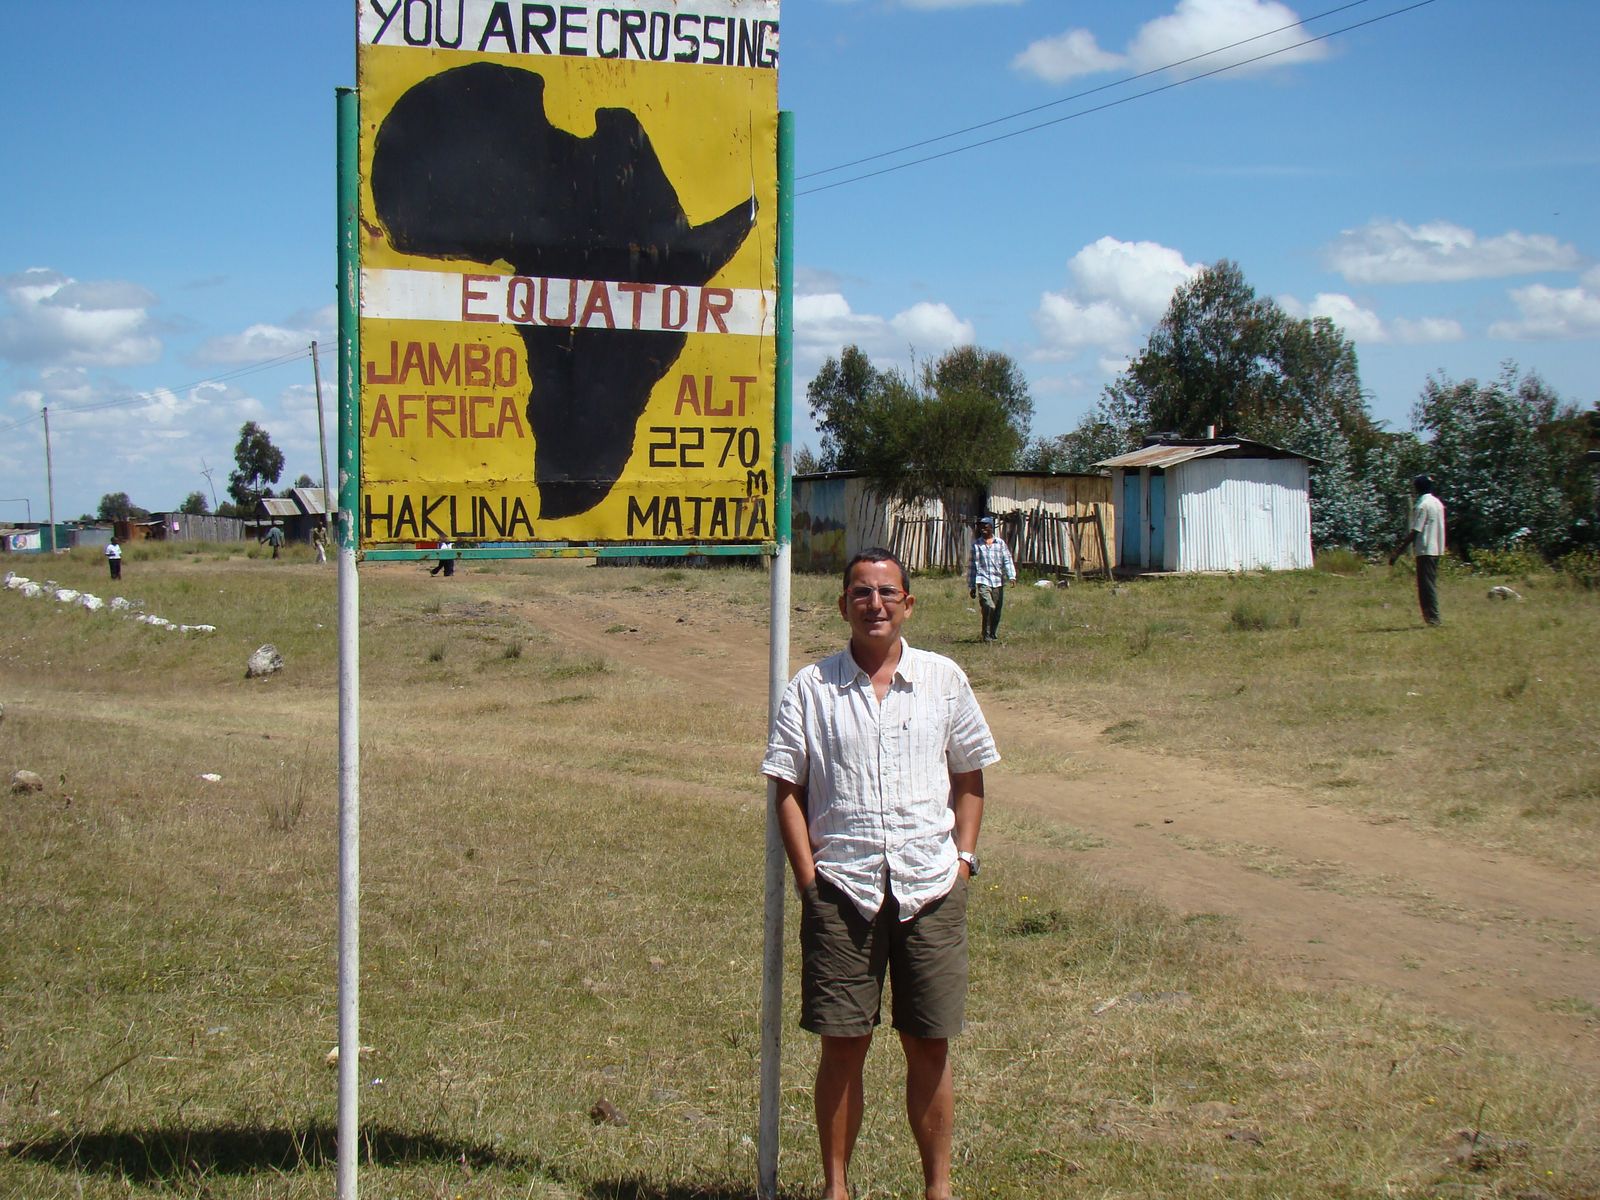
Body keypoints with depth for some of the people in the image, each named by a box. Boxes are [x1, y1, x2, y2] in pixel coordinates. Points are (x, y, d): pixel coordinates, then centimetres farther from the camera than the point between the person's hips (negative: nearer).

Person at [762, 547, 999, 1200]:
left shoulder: (944, 679, 7)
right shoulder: (811, 688, 3)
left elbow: (969, 777, 14)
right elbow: (787, 790, 4)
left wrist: (963, 859, 4)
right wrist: (809, 877, -4)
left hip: (930, 889, 1)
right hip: (841, 890, -1)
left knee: (929, 1045, 6)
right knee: (842, 1045, 3)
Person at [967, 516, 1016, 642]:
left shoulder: (1000, 543, 10)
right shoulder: (976, 544, 9)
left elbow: (1007, 561, 6)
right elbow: (972, 565, 13)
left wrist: (1012, 576, -10)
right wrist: (971, 586, 11)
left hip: (998, 582, 2)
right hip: (983, 581, -2)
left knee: (997, 611, 5)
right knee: (989, 607, -20)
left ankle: (994, 636, 19)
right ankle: (986, 636, -12)